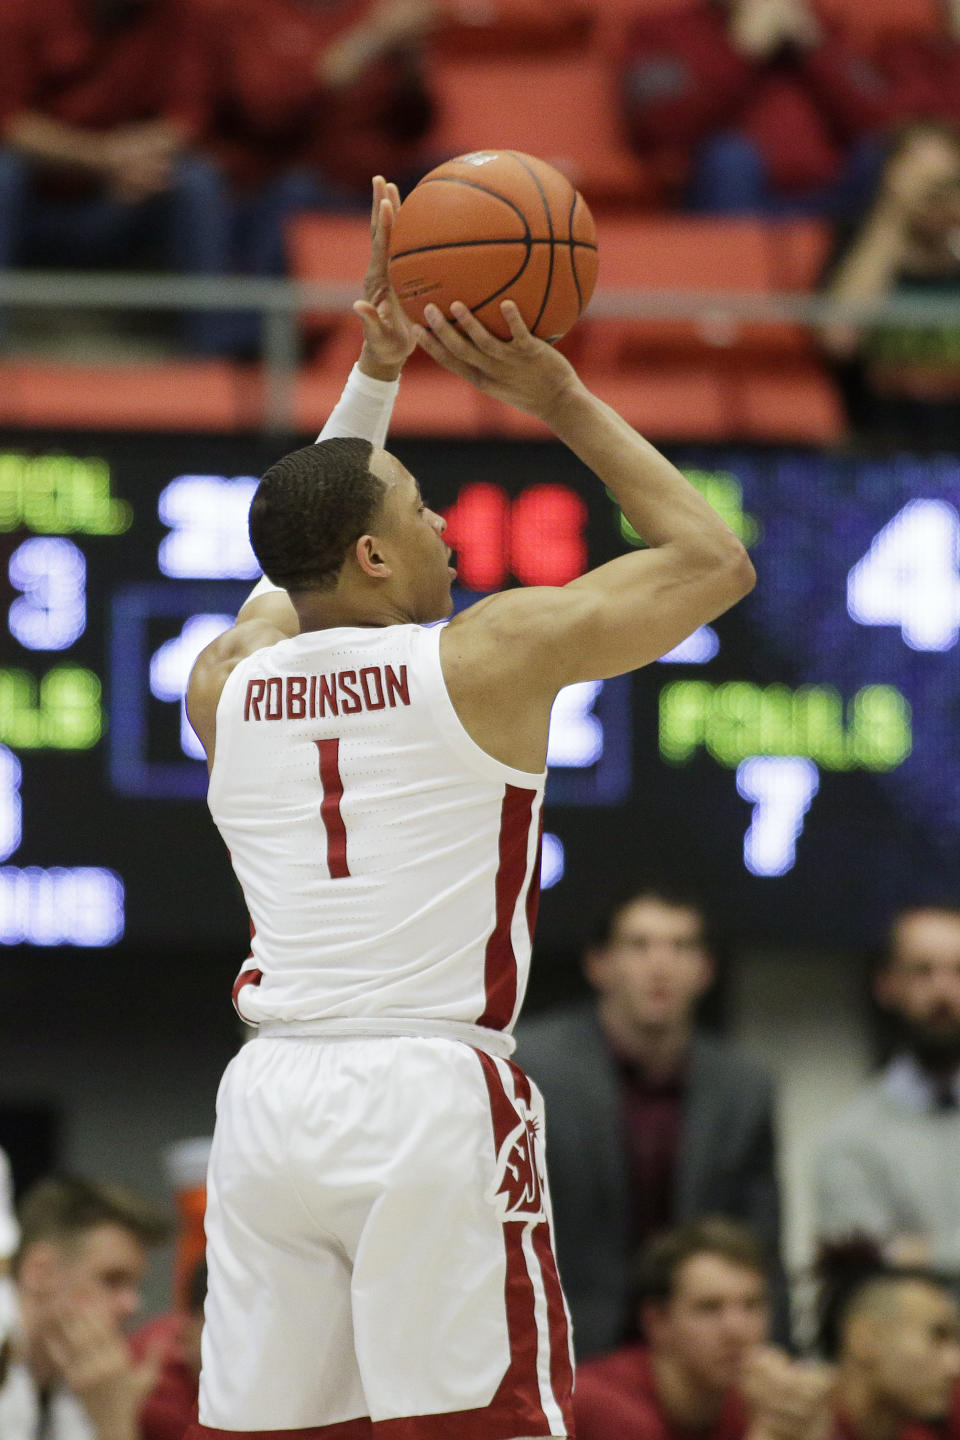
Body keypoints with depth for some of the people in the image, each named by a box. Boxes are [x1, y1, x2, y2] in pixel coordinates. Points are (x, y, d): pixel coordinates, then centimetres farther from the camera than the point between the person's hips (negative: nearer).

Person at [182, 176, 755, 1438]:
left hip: (268, 1101, 5)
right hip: (436, 1098, -5)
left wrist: (375, 373, 36)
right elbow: (712, 559, 10)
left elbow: (303, 554, 36)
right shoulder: (489, 658, -2)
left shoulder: (227, 686, 12)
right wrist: (565, 403, 15)